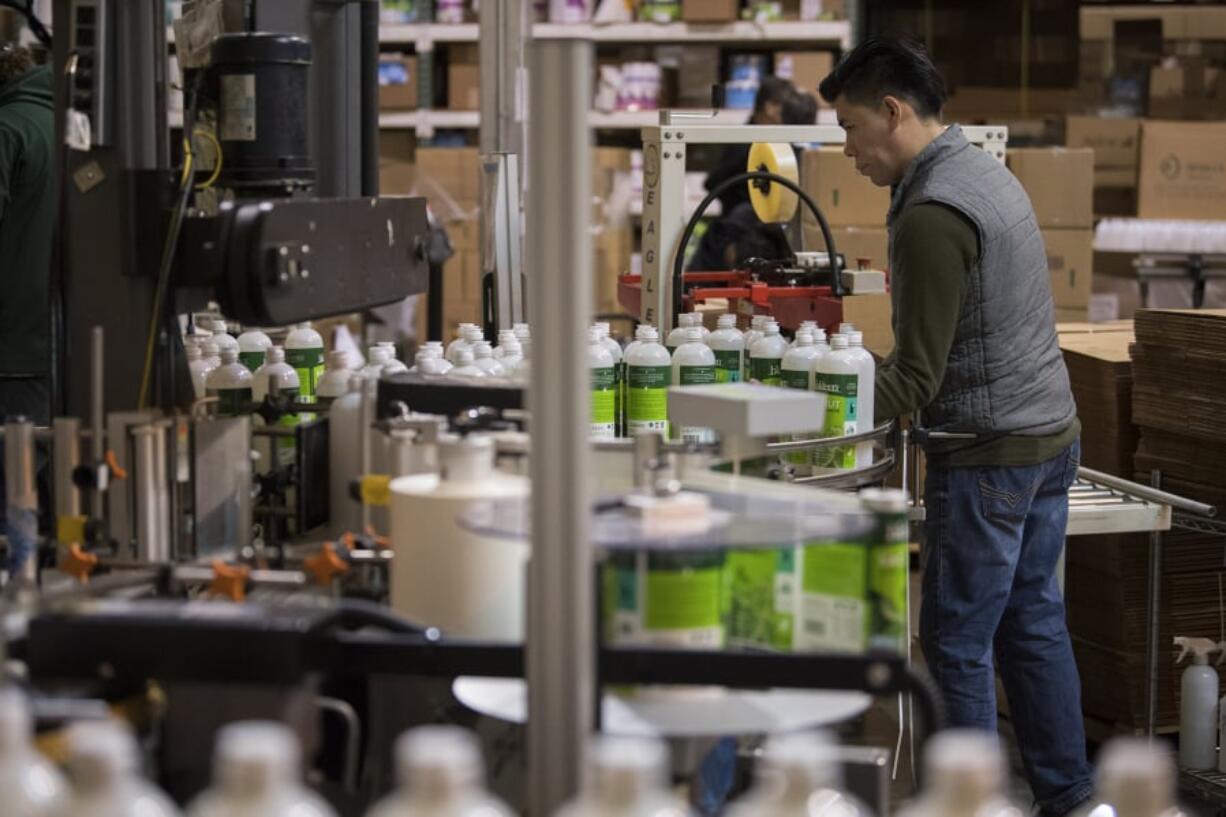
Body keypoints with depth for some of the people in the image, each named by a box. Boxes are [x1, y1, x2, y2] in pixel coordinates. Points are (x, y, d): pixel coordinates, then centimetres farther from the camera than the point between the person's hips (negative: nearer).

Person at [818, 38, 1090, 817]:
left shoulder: (931, 213, -20)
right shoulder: (987, 170, 10)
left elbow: (916, 381, -20)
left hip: (990, 455, -9)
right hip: (1051, 433, 9)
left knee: (959, 644, 0)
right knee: (1034, 624, 15)